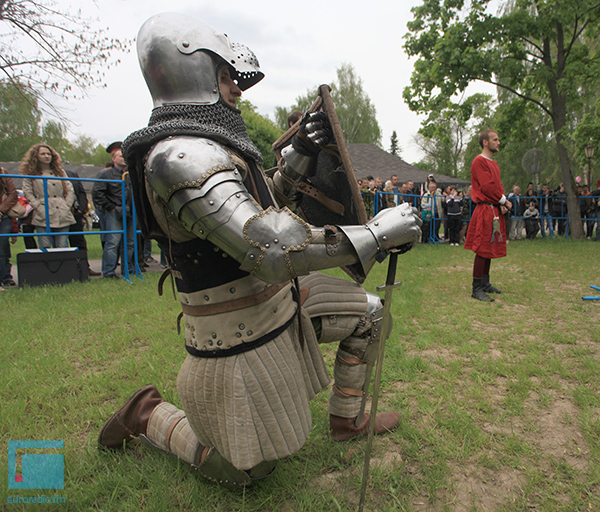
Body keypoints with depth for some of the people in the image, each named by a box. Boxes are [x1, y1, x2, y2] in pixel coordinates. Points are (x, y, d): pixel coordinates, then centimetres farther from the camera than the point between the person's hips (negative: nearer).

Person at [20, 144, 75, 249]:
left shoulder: (59, 171, 17)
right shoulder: (30, 173, 10)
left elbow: (70, 191, 12)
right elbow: (28, 193, 2)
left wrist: (65, 207, 0)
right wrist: (39, 208, -9)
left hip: (62, 217, 2)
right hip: (43, 218, -1)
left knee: (63, 247, -1)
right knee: (45, 249, -3)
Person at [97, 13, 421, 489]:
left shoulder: (209, 146, 7)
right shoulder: (180, 156, -27)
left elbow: (261, 208, 19)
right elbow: (272, 251, -37)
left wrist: (300, 154, 7)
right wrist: (378, 232, -30)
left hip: (277, 299, 9)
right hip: (241, 335, -9)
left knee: (369, 313, 15)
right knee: (247, 470, 10)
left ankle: (347, 419, 31)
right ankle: (148, 415, 27)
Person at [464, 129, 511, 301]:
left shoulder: (494, 164, 21)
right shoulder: (479, 161, -10)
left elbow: (499, 186, 17)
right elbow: (487, 187, -18)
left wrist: (503, 203, -1)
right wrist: (504, 201, -8)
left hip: (495, 211, 10)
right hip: (485, 211, -10)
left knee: (490, 249, 14)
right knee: (482, 250, -9)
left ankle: (485, 284, 23)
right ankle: (477, 289, -4)